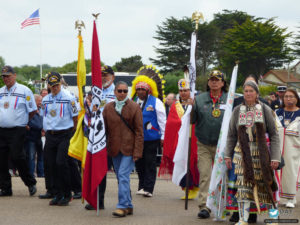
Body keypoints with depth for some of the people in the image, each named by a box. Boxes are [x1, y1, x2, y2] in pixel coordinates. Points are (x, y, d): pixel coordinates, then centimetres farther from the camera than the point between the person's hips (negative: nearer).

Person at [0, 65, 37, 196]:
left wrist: (22, 120, 7)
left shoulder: (24, 91, -2)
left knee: (16, 157, -13)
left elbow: (33, 110, 1)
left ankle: (30, 183, 6)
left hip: (17, 131, -5)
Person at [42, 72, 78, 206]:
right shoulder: (45, 100, 11)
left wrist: (73, 134, 1)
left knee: (61, 163, -15)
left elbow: (75, 117, 0)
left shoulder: (69, 99, -5)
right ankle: (58, 194, 14)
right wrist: (46, 131, 13)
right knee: (50, 165, 3)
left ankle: (67, 195, -3)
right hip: (50, 135, 5)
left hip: (64, 134, -5)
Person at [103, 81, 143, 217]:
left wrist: (137, 151, -10)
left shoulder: (134, 107, -2)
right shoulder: (108, 108, 8)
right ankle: (128, 206, 16)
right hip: (114, 148, 4)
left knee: (123, 175, -14)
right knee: (121, 178, 8)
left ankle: (122, 206, -12)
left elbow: (139, 132, -3)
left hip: (129, 148, -4)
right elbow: (104, 129, 12)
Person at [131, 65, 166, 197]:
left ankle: (148, 188, -2)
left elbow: (162, 120, -3)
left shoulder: (155, 102, -4)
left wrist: (163, 136, -5)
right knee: (139, 163, 11)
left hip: (151, 138, -5)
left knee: (150, 163, -3)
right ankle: (141, 186, 22)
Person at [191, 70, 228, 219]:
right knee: (204, 175, -3)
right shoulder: (199, 99, 3)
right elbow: (191, 120, 0)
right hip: (203, 145, 0)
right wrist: (191, 106, -15)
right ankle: (204, 206, -2)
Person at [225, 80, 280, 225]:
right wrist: (227, 155, 6)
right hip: (242, 153, 1)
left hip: (261, 153, -1)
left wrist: (275, 157, -7)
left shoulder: (265, 110, 1)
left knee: (264, 185, 2)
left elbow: (274, 135, 0)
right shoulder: (237, 111, 6)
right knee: (243, 185, -6)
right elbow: (231, 135, 11)